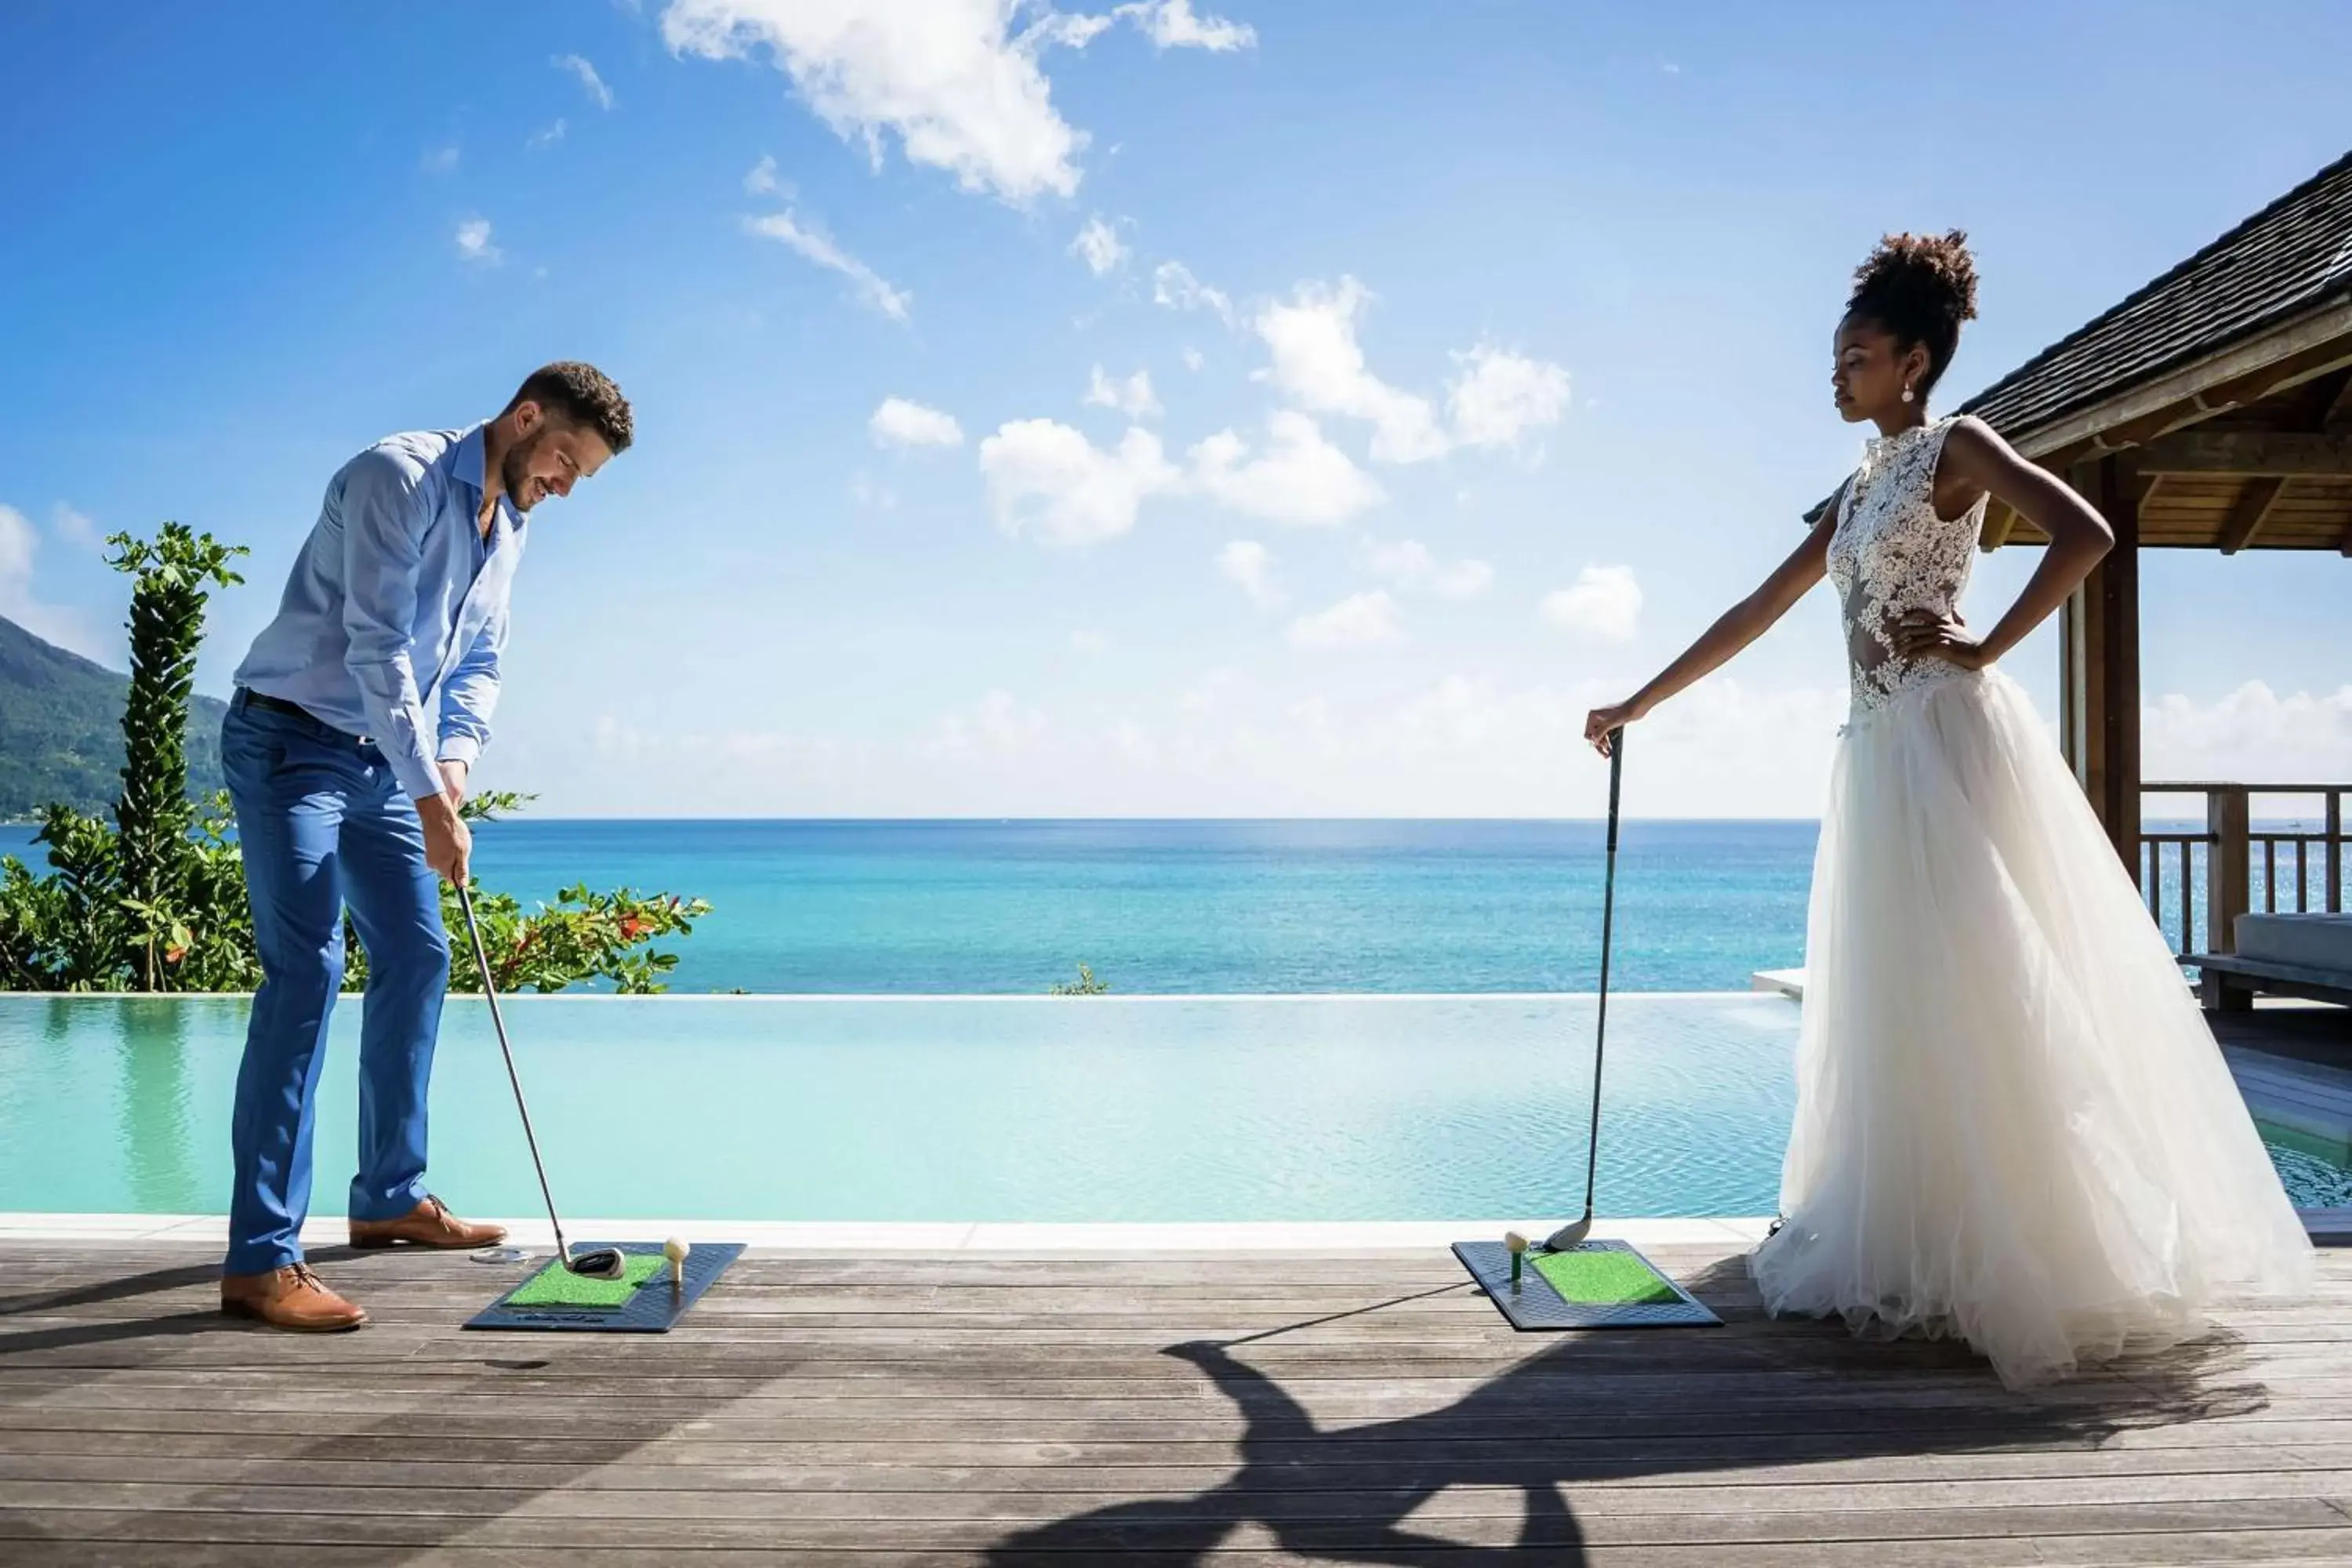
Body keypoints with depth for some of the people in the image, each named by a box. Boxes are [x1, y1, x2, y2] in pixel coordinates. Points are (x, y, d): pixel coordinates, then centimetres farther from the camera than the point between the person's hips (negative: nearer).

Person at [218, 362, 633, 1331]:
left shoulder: (508, 528, 11)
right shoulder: (400, 476, -17)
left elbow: (478, 663, 14)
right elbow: (375, 646, -23)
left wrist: (455, 760, -5)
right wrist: (430, 798, -25)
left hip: (383, 761, 9)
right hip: (291, 744, -9)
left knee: (417, 955, 10)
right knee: (306, 969, -16)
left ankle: (390, 1197, 22)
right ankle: (260, 1260, -14)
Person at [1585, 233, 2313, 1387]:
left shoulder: (1955, 448, -1)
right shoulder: (1859, 489, 21)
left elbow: (2085, 534, -16)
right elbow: (1758, 612, 21)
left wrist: (1985, 649, -14)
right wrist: (1639, 703, 20)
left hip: (1949, 741, -8)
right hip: (1881, 752, 8)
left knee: (1964, 995, -7)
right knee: (1893, 1006, 9)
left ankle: (2026, 1259, 4)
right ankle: (1913, 1251, 18)